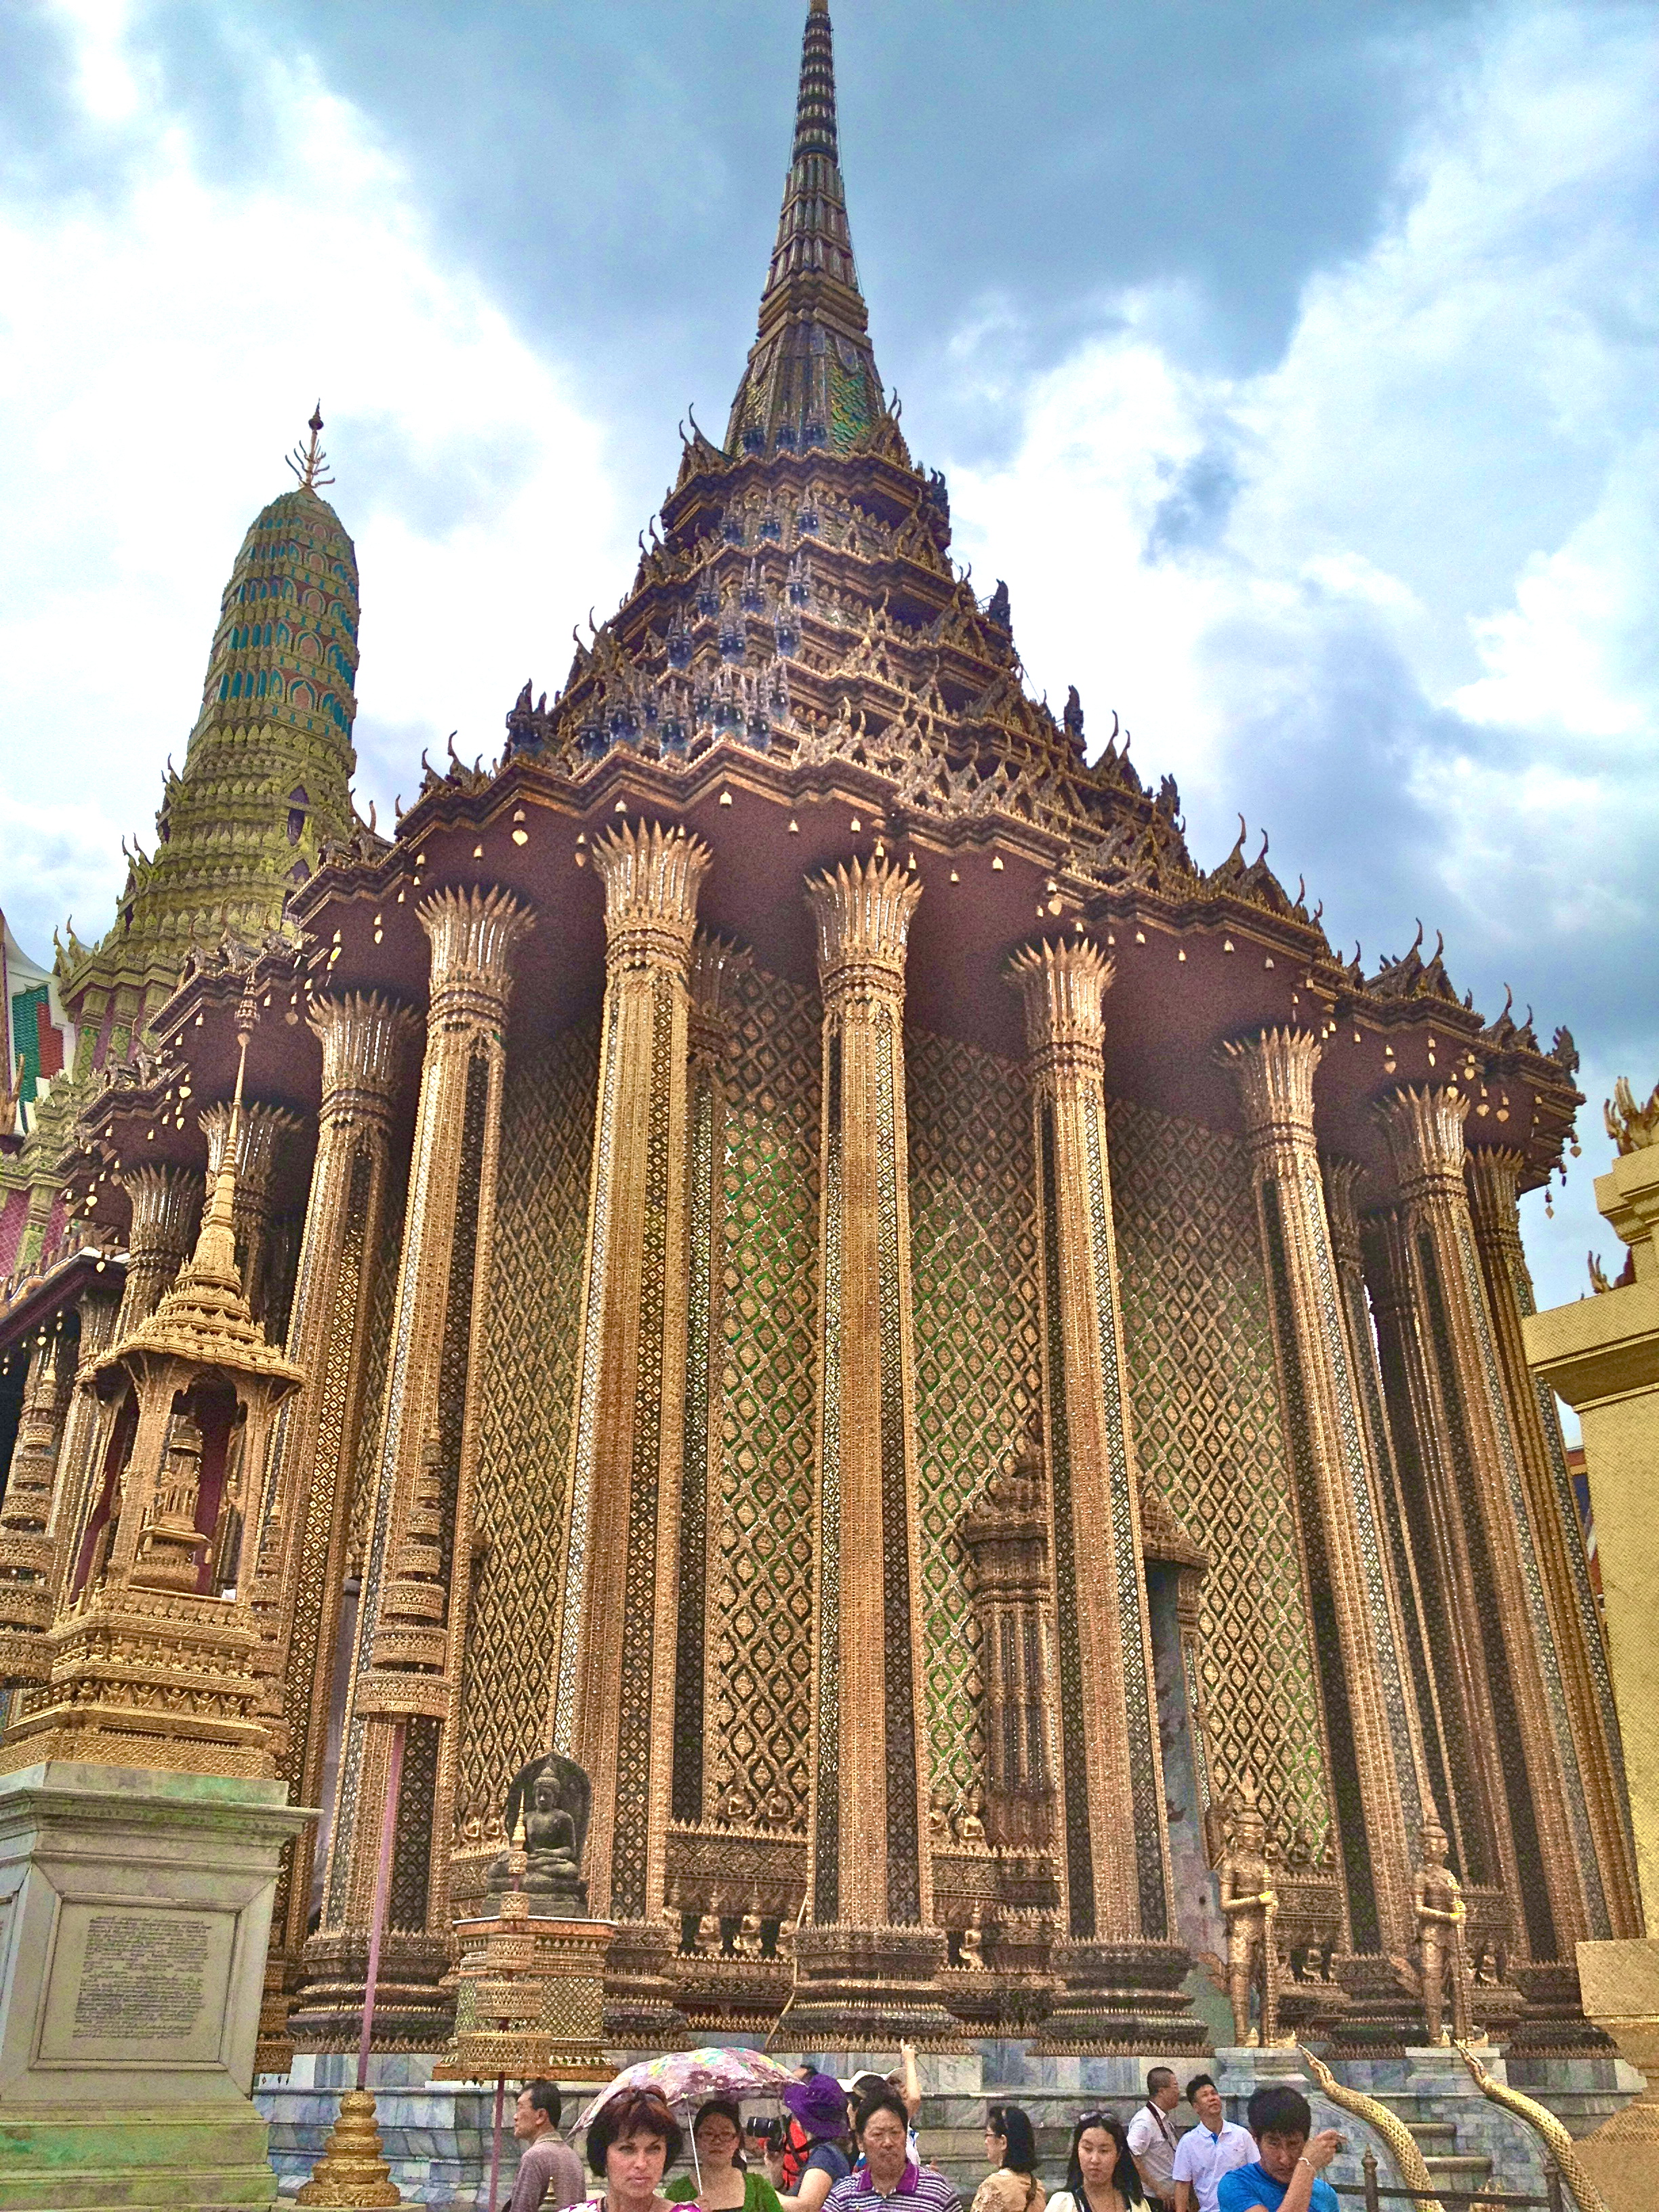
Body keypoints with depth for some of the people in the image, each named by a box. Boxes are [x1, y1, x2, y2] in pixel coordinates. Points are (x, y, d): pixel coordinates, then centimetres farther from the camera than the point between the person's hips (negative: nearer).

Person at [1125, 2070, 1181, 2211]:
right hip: (1154, 2200, -8)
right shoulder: (1145, 2122, -20)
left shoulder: (1165, 2119, 8)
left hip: (1170, 2199, 8)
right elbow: (1132, 2159, -26)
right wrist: (1157, 2188, -21)